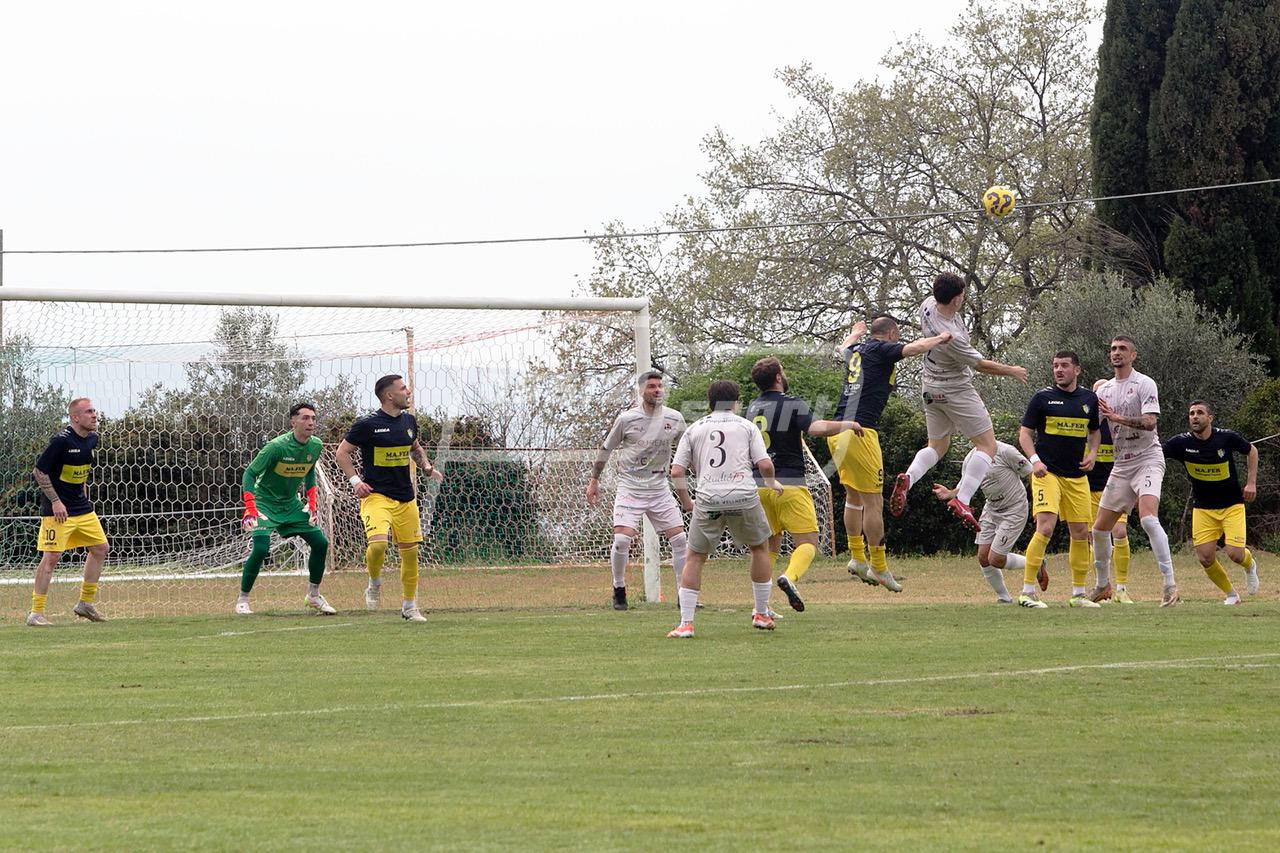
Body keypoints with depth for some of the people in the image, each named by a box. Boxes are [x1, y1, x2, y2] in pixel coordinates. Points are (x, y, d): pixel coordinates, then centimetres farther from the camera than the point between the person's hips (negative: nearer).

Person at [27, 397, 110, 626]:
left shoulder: (91, 438, 5)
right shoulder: (61, 440, -19)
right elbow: (38, 471, -16)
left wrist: (81, 494, 17)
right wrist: (56, 501, -19)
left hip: (82, 508, 8)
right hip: (57, 509, -8)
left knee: (100, 548, 10)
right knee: (51, 556, -11)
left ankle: (86, 603, 22)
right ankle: (36, 613, -6)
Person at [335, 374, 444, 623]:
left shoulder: (409, 420, 9)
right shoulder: (368, 423, -10)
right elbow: (342, 452, -3)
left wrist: (427, 467, 8)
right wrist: (355, 480, -13)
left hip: (406, 498, 6)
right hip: (376, 495, -6)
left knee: (410, 551, 6)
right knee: (378, 542, -26)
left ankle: (409, 606, 20)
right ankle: (374, 584, 3)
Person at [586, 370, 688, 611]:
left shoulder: (674, 419, 1)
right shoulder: (626, 419, -7)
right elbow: (606, 449, 6)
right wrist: (594, 480, 9)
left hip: (659, 488, 3)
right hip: (629, 488, -3)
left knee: (679, 539, -3)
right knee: (622, 539, -17)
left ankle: (684, 595, 8)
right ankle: (619, 591, 3)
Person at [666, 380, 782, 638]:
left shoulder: (694, 429, 15)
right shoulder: (746, 426, 11)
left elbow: (676, 472, 7)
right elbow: (764, 464, 1)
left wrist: (686, 502, 20)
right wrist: (772, 483, 22)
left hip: (708, 500, 0)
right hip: (743, 496, 0)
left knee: (695, 558, 11)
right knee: (760, 546, 23)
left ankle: (685, 624, 0)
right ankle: (761, 614, 26)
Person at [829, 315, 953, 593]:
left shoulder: (855, 351, 18)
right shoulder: (881, 351, -4)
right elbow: (917, 347, -15)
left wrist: (855, 333, 65)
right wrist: (941, 338, 4)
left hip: (837, 431, 9)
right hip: (859, 432, -9)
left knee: (853, 497, 20)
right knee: (873, 502, -3)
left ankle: (857, 557, 22)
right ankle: (879, 567, 0)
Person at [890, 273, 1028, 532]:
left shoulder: (928, 306, -10)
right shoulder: (952, 337, -31)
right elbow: (982, 365, -17)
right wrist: (1012, 371, -1)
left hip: (931, 391, 9)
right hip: (956, 391, -9)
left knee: (937, 446, 21)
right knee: (987, 445, -3)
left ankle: (908, 477, -8)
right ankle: (961, 500, -17)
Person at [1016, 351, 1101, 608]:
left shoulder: (1089, 399, 10)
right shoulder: (1042, 397, -2)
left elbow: (1095, 431, 24)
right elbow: (1025, 432, -1)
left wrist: (1092, 453, 5)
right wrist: (1034, 460, -17)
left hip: (1077, 476, 5)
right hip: (1047, 472, -5)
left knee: (1081, 533, 5)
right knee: (1045, 528, -19)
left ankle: (1079, 593, 16)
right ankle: (1027, 591, -15)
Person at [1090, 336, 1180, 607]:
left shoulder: (1144, 384, -6)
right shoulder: (1104, 389, 13)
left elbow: (1149, 422, -18)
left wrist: (1118, 418, -28)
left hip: (1147, 459, -7)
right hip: (1121, 465, 7)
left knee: (1148, 518, -27)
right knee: (1100, 527, 8)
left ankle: (1170, 585, -28)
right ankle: (1103, 586, 27)